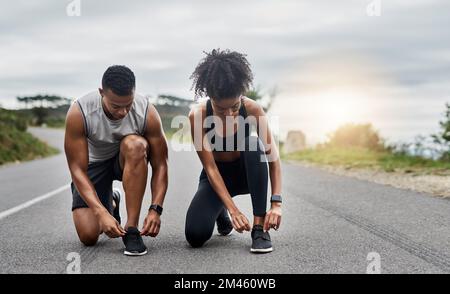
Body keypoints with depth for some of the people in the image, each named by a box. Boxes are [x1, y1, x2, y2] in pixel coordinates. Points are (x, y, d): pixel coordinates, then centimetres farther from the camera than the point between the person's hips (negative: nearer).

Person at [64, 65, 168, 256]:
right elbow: (77, 170, -28)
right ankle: (110, 203, 21)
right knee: (88, 236, -15)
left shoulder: (147, 113, -27)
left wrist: (155, 210, -33)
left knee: (135, 145, -37)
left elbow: (160, 166, -20)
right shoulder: (79, 113, -30)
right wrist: (102, 213, -38)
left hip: (129, 160, 0)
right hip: (94, 163, 0)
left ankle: (131, 229, -28)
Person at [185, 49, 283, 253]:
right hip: (216, 177, 0)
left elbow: (272, 156, -23)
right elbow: (210, 167, -25)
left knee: (254, 144, -36)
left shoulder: (253, 109, -23)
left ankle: (259, 227, -27)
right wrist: (233, 209, -33)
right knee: (196, 235, -24)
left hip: (246, 173, 0)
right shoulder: (198, 116, -25)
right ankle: (221, 213, 15)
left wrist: (276, 203, -34)